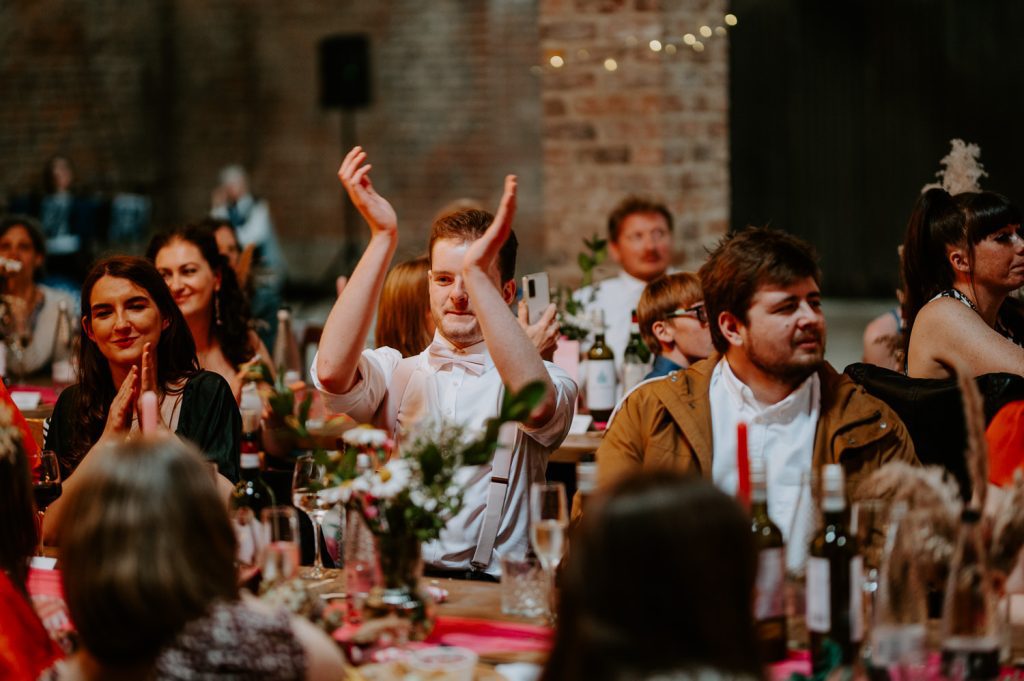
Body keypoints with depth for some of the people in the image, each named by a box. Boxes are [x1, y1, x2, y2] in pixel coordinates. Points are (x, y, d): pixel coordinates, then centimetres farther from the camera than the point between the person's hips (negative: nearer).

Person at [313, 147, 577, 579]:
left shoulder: (545, 383, 6)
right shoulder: (397, 373, 12)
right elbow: (331, 372, -11)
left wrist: (476, 271, -20)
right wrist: (383, 240, -12)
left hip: (498, 590, 0)